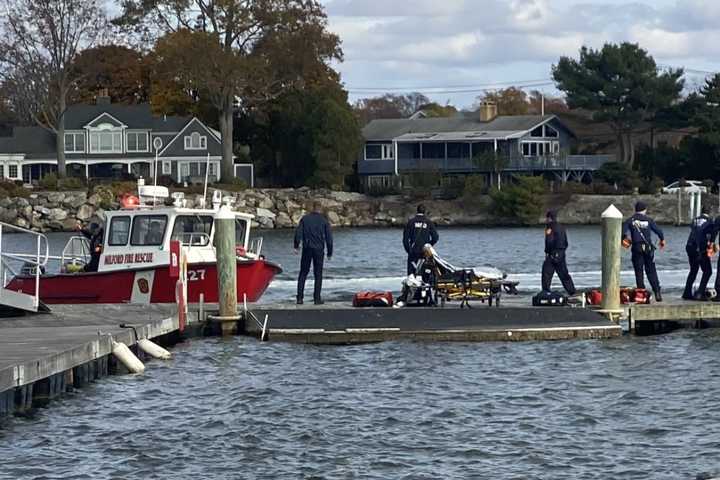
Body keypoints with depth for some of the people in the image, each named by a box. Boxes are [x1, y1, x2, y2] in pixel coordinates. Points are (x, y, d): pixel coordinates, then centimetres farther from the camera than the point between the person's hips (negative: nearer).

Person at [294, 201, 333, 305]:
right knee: (318, 275, 5)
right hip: (319, 250, -1)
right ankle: (317, 298, 2)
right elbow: (329, 237, 1)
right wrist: (329, 252, 7)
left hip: (307, 249, 1)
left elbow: (298, 232, -4)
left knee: (303, 273, 7)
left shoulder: (305, 218, 3)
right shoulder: (324, 220, 1)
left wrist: (296, 246, 2)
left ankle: (300, 297, 1)